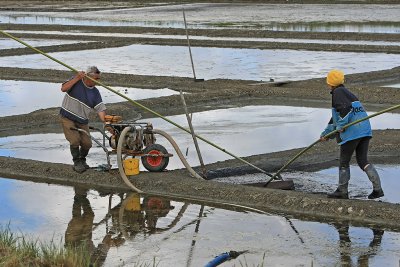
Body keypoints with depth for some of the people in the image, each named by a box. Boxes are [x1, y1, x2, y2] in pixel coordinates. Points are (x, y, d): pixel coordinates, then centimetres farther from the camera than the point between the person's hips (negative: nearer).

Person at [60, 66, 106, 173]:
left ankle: (82, 160, 27)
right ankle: (77, 162, 5)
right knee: (75, 141, -17)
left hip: (82, 121, 3)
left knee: (87, 143, -3)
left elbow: (100, 109, -9)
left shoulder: (95, 93, -2)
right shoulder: (76, 81, -7)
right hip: (68, 118, -3)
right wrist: (77, 78, -27)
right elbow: (63, 88, -21)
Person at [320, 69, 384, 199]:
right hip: (365, 131, 9)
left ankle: (342, 191, 15)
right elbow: (335, 118, 32)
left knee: (344, 162, 5)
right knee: (363, 161, 10)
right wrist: (326, 133, 36)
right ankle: (377, 188, -1)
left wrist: (341, 126, -14)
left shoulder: (338, 92, -3)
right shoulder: (347, 93, 26)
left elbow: (345, 108, -23)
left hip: (351, 133, -9)